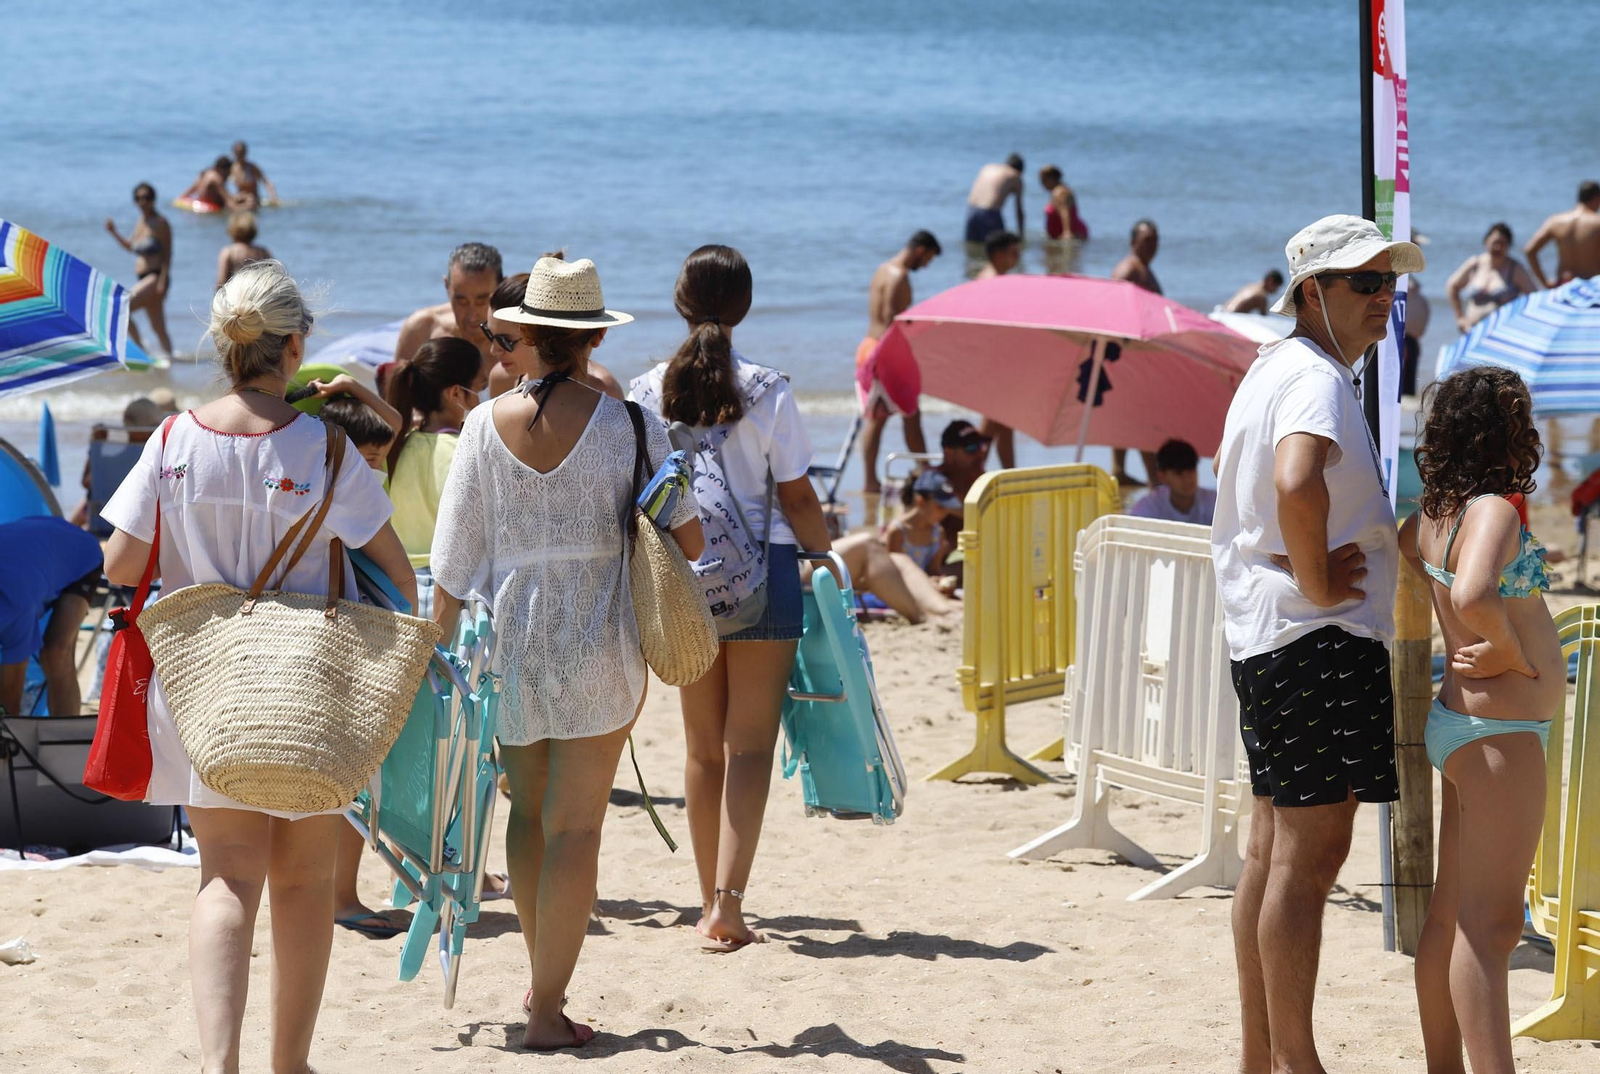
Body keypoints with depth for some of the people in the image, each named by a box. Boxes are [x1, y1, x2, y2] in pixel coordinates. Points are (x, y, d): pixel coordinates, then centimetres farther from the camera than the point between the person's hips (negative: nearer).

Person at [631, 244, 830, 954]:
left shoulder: (648, 392, -1)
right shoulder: (767, 391, -8)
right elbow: (797, 497, -6)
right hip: (762, 571, -3)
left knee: (703, 744, 14)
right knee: (750, 743, -1)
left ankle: (711, 904, 20)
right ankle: (728, 905, -12)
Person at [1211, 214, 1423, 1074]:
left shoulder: (1270, 371, 18)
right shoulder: (1315, 377, -15)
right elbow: (1297, 481, -35)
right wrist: (1319, 583, -22)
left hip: (1261, 637, 11)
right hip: (1321, 639, -11)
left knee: (1273, 849, 14)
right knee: (1312, 850, -9)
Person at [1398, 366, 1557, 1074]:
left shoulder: (1432, 517, 7)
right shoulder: (1492, 510, -19)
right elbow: (1474, 597, -38)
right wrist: (1512, 649, -21)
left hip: (1462, 722, 9)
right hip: (1499, 731, -9)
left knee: (1453, 917, 14)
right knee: (1490, 926, -10)